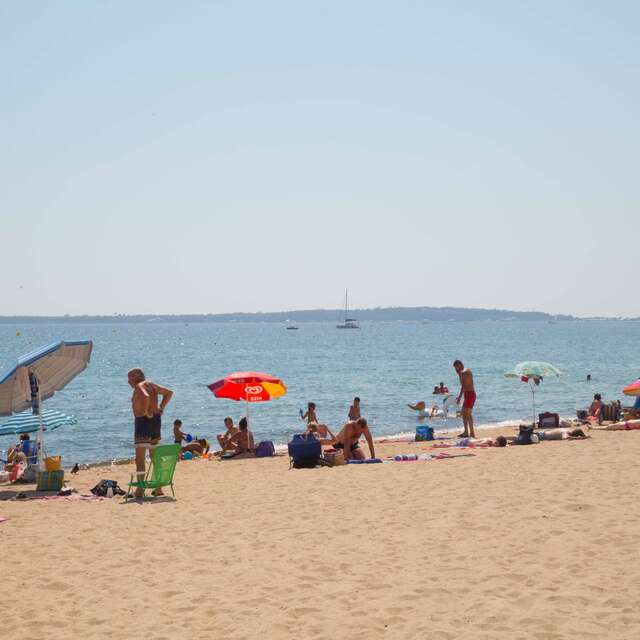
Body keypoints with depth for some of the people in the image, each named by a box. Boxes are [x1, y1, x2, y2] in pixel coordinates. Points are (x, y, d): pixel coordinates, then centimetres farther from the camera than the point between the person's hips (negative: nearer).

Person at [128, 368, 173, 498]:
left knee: (140, 458, -9)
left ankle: (140, 489, -14)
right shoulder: (151, 384, 16)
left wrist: (146, 412, -20)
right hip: (156, 420, 9)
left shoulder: (139, 386, -11)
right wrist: (161, 408, 16)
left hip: (143, 420, -9)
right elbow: (169, 392, 23)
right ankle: (158, 488, 17)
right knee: (155, 456, 15)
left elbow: (146, 397, -33)